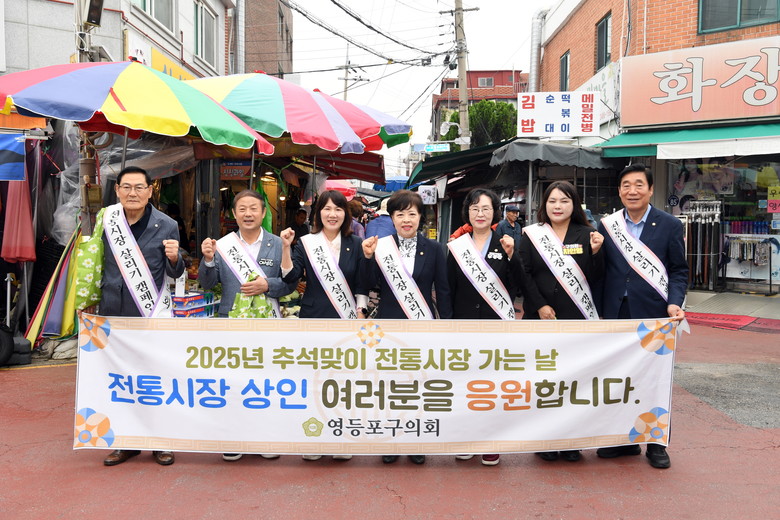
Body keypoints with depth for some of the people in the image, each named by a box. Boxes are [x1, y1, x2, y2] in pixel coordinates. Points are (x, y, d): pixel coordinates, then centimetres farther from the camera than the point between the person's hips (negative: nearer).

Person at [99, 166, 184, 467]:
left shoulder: (166, 226, -5)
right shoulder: (106, 219, 2)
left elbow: (175, 273, 0)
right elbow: (96, 261, 15)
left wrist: (174, 258, -20)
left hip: (152, 315, -3)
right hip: (113, 312, 3)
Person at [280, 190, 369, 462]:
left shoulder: (355, 245, 4)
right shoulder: (305, 243, 1)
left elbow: (361, 284, 6)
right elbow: (290, 277, -8)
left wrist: (360, 314, 0)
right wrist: (286, 247, -18)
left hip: (345, 322, 1)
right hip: (313, 321, 0)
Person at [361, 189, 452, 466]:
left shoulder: (433, 248, 0)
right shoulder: (382, 246, -1)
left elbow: (442, 289, 2)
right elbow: (371, 283, -5)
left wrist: (447, 323, -1)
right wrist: (368, 257, -19)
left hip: (422, 324, 0)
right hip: (390, 324, 0)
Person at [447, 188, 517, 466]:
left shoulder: (505, 244, 3)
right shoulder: (457, 247, 5)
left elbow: (515, 287, 0)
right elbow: (449, 289, 5)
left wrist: (511, 256, -11)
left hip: (496, 323, -1)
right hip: (464, 324, 1)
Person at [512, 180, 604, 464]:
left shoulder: (586, 235, 6)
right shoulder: (531, 235, 4)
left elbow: (594, 279, 4)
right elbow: (523, 273, -1)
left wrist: (595, 252, -12)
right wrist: (540, 306, -9)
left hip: (578, 318, 1)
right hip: (540, 318, -1)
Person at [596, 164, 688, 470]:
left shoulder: (669, 225, 1)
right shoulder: (606, 225, 5)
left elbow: (679, 270, 1)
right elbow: (600, 271, 6)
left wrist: (674, 303, -12)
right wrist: (598, 312, -3)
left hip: (653, 315, -2)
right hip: (615, 315, 2)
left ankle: (656, 444, 22)